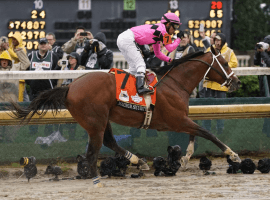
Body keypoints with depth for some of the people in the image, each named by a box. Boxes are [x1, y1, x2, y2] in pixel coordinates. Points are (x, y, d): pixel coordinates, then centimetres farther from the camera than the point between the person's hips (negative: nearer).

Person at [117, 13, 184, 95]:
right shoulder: (162, 30, -5)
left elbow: (158, 53, 31)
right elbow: (170, 48, -3)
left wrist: (170, 60, 22)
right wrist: (178, 38, 10)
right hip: (128, 39, -10)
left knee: (134, 67, 14)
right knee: (141, 65, -14)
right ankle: (140, 87, -25)